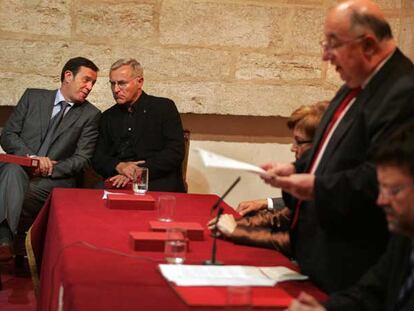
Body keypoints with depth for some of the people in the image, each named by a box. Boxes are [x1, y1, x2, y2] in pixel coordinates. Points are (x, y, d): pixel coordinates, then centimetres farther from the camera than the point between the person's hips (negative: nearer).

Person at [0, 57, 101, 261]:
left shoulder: (90, 115, 8)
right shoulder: (33, 97, 13)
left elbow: (81, 159, 1)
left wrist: (50, 170, -15)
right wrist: (32, 157, -11)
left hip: (56, 179, -1)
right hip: (20, 167, 1)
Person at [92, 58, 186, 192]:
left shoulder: (164, 107, 5)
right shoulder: (108, 117, 19)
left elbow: (175, 152, -5)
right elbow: (98, 158, 13)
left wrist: (139, 173, -15)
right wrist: (119, 166, -10)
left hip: (157, 183, -3)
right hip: (118, 184, 3)